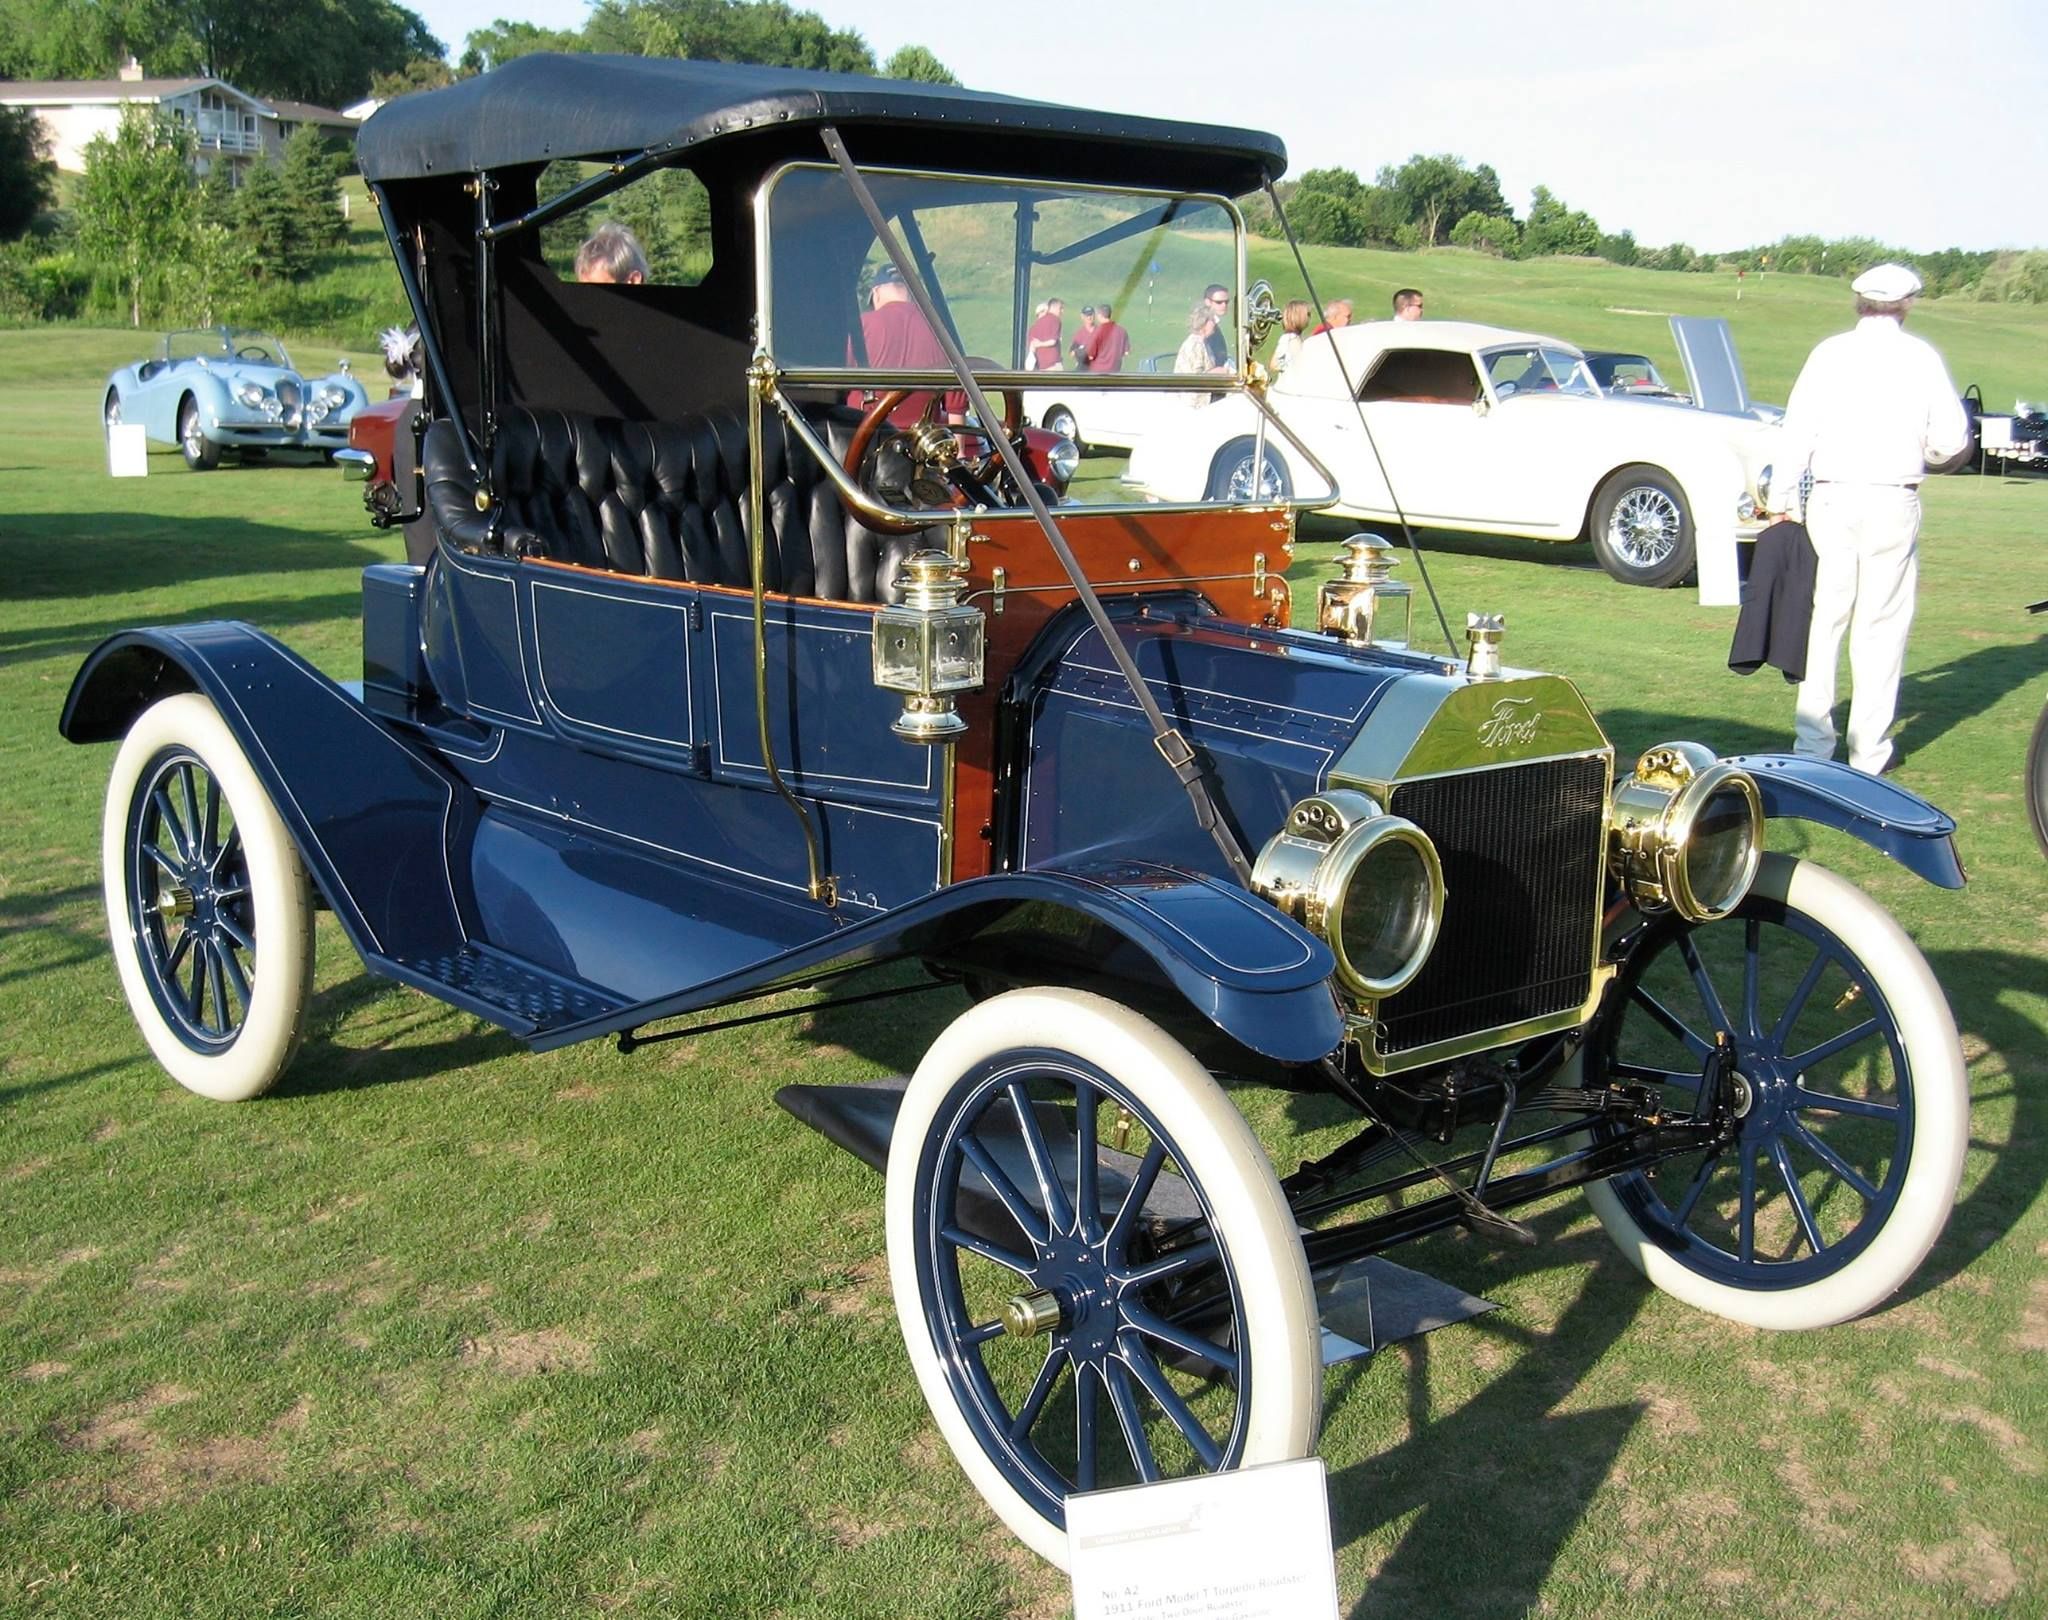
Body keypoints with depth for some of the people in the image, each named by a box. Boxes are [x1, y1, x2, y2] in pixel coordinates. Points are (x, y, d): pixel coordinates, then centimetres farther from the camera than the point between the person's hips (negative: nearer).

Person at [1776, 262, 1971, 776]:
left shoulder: (1829, 352, 2)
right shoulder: (1920, 357, 1)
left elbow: (1795, 430, -1)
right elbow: (1953, 440, 2)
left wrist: (1787, 495, 6)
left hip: (1831, 498, 1)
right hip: (1893, 501, -1)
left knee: (1824, 619, 8)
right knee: (1881, 626, 5)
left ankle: (1811, 743, 9)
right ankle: (1868, 750, 7)